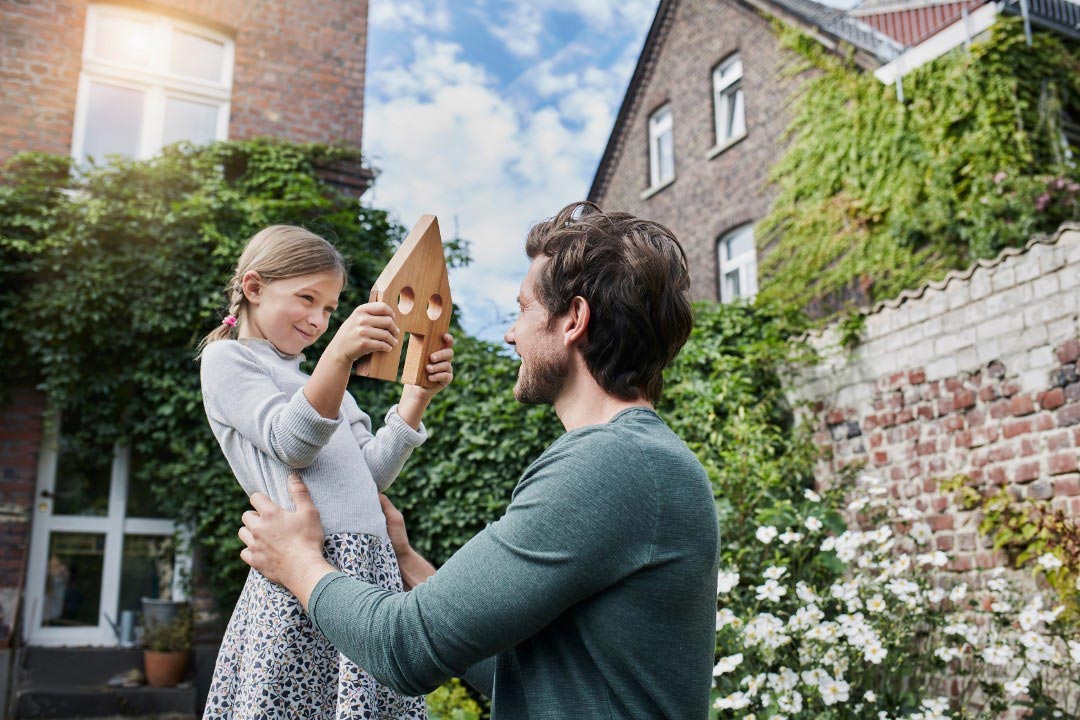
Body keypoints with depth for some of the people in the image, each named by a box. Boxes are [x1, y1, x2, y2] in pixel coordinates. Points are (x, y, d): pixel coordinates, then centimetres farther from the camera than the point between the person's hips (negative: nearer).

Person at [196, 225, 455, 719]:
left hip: (369, 568, 6)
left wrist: (418, 394, 4)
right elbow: (291, 443, -11)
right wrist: (339, 355, -25)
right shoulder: (226, 359, 7)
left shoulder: (320, 381, 27)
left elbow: (372, 473, 15)